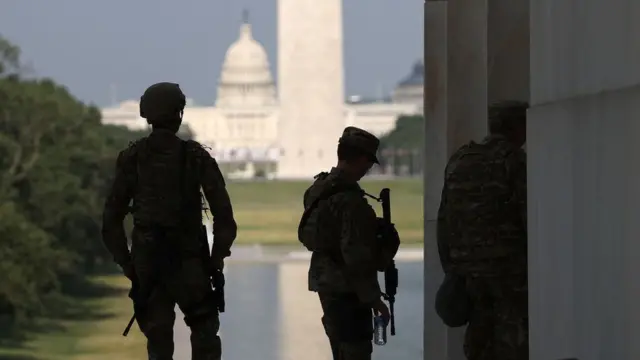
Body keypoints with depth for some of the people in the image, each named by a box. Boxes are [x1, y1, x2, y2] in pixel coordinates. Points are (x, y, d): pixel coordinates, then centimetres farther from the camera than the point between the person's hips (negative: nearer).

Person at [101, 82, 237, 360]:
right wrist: (217, 258, 2)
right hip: (189, 263, -2)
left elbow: (111, 219, 1)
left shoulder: (131, 158, 0)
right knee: (204, 331, 11)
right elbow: (223, 214, -7)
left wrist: (126, 263, 7)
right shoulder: (196, 157, -5)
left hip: (147, 262, 2)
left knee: (158, 337, 8)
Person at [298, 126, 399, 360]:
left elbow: (306, 236, 18)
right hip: (347, 290, -10)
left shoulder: (318, 190, 9)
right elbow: (356, 255, -23)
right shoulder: (349, 199, -21)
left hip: (326, 283, 10)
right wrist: (373, 298, -16)